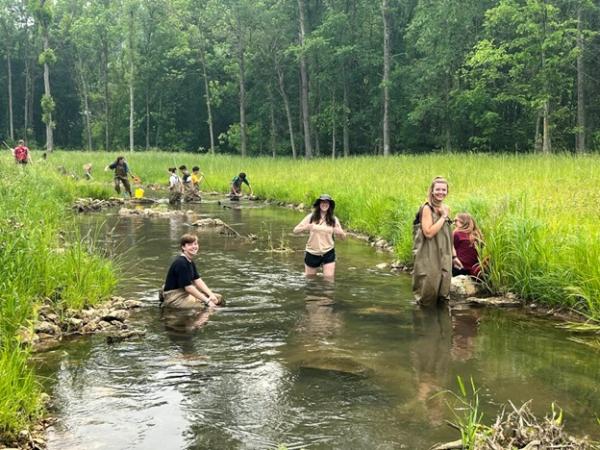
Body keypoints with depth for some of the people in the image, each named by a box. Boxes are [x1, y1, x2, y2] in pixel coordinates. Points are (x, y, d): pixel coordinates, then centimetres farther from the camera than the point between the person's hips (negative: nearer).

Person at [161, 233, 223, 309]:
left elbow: (198, 281, 7)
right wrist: (207, 300, -21)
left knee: (219, 298, 7)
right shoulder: (180, 263, -21)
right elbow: (188, 287, -23)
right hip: (174, 298, -10)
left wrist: (211, 295, -8)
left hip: (186, 293, 10)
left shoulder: (191, 262, 9)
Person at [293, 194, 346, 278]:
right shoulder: (311, 217, -2)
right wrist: (306, 227, -22)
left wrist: (340, 232, -15)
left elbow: (343, 237, 8)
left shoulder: (333, 219, 1)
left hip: (328, 253, 0)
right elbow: (295, 230, -3)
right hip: (312, 253, 0)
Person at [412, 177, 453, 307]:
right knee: (429, 286, -3)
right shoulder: (427, 208, -13)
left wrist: (453, 254, 16)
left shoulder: (446, 209, 7)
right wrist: (443, 217, -17)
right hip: (429, 256, -7)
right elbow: (429, 233, -23)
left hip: (443, 255, 7)